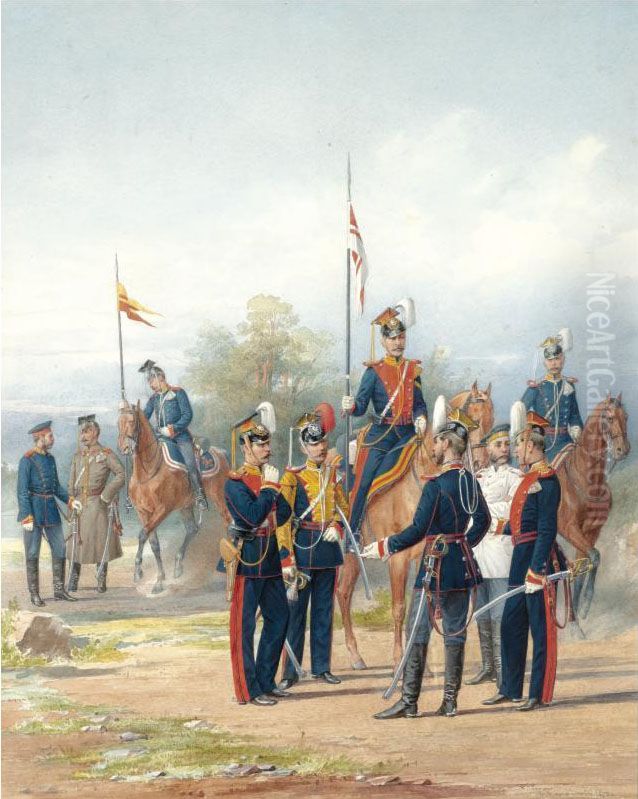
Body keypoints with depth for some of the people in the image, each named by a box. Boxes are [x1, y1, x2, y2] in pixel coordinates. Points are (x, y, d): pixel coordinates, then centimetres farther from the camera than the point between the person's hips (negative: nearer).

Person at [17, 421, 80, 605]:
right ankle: (34, 594, 8)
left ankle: (59, 590, 15)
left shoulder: (50, 459, 10)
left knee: (59, 549, 6)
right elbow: (22, 491, -13)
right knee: (32, 553, 1)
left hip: (51, 510, 7)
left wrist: (70, 500, 5)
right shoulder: (27, 460, -11)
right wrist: (26, 517, -18)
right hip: (33, 509, -7)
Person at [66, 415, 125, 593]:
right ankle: (73, 580, 10)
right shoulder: (77, 456, 12)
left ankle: (101, 581, 10)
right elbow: (72, 483, 14)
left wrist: (106, 495, -15)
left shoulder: (106, 454, -2)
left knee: (101, 542, 2)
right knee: (76, 542, 3)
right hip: (79, 505, 4)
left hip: (98, 504, -4)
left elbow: (120, 475, -9)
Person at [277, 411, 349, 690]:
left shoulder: (333, 474, 10)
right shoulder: (293, 477, -6)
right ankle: (290, 672, 4)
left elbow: (343, 506, 20)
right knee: (296, 610, -1)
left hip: (328, 549, 5)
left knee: (324, 610, 11)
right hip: (303, 549, -5)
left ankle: (321, 667, 19)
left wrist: (336, 526, -3)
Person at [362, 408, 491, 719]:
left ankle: (409, 702, -1)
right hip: (462, 564, 7)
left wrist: (385, 547, -7)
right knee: (455, 632, 9)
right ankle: (450, 701, 11)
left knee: (419, 632, -2)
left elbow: (418, 530, -16)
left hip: (435, 565, -7)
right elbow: (483, 520, 18)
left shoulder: (436, 485, -16)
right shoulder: (470, 481, 7)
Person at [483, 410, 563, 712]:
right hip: (521, 560, 10)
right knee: (511, 625, 13)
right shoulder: (530, 478, 15)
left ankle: (540, 694, 3)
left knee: (541, 629, -2)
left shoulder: (546, 478, -13)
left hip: (538, 560, -10)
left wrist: (535, 570, -22)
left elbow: (547, 529, -19)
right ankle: (510, 689, 22)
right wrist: (505, 527, 40)